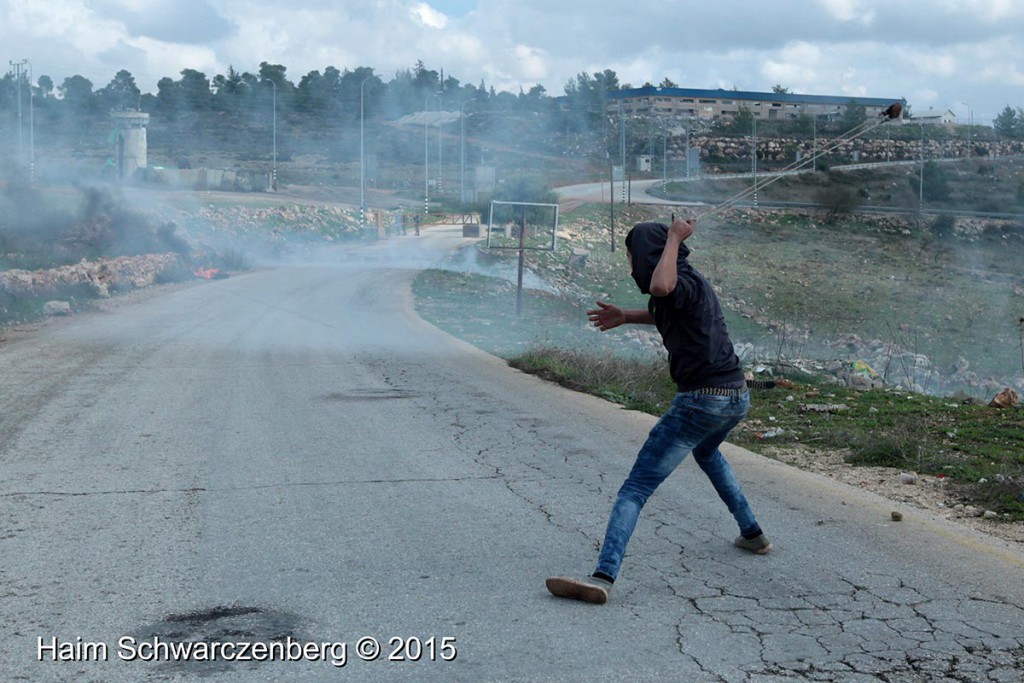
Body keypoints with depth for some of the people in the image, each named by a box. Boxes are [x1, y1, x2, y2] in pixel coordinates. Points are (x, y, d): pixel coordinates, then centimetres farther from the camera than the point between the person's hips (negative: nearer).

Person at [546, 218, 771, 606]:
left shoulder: (686, 283, -13)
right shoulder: (690, 283, 15)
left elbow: (661, 288, -38)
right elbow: (667, 315, 36)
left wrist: (674, 238, -23)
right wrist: (626, 317, 24)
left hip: (701, 401, -9)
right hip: (737, 397, 10)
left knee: (635, 489, -11)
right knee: (706, 451, 40)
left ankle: (603, 578, -22)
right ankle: (752, 533, 44)